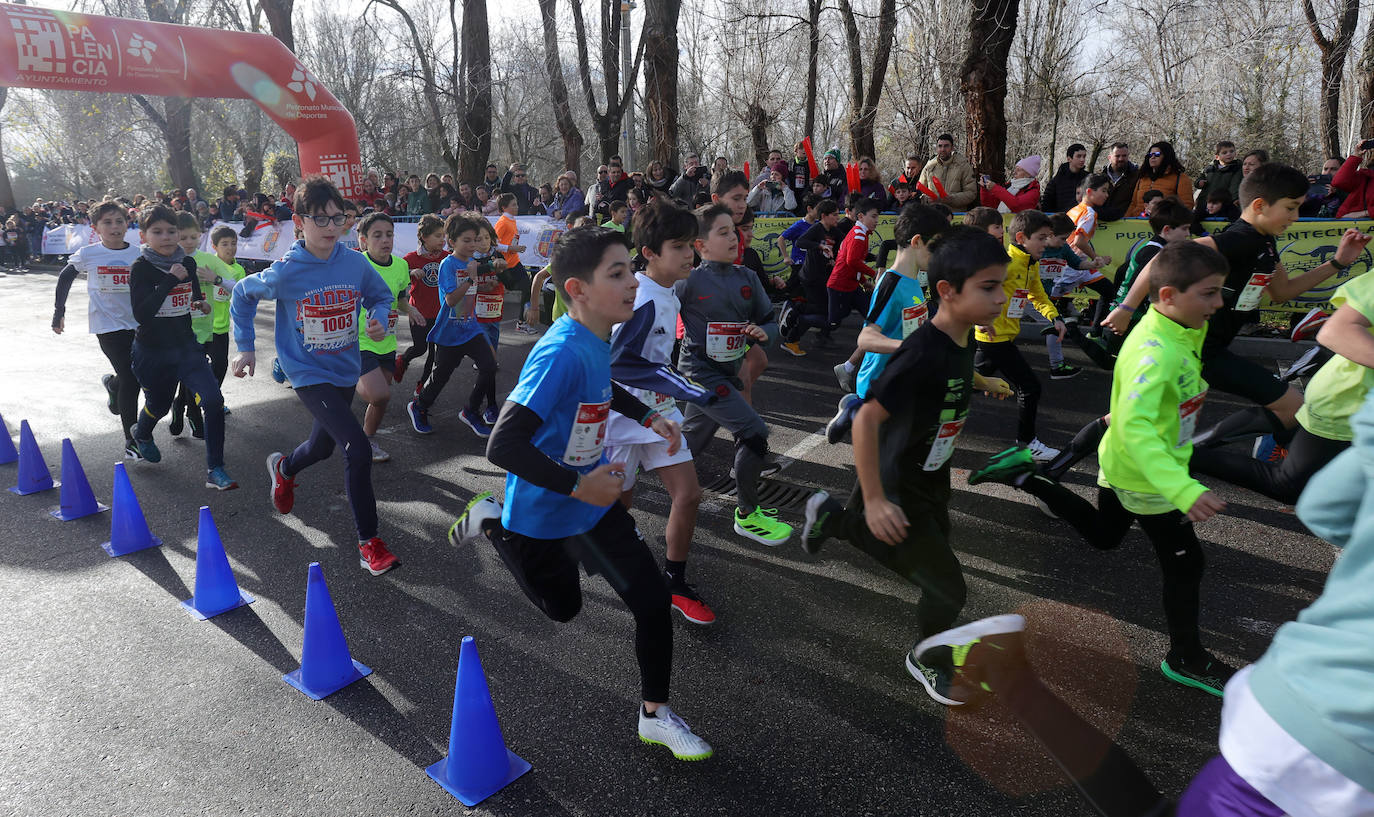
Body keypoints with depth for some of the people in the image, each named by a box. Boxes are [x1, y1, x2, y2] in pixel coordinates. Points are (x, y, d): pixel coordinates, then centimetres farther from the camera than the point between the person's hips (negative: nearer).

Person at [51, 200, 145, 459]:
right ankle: (131, 442, 3)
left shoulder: (138, 254, 0)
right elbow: (65, 278, 9)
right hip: (107, 325, -3)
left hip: (137, 323, 3)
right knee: (130, 381, -9)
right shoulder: (88, 254, -5)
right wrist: (59, 312, 11)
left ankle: (112, 383, 44)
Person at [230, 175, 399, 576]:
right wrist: (245, 347, 3)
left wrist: (379, 318, -13)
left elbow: (382, 295, 10)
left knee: (323, 446, 25)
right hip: (309, 375, -5)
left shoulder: (356, 263, -8)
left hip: (345, 371, 5)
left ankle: (283, 467, 63)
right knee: (358, 449, -20)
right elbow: (243, 294, 3)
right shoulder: (286, 272, -15)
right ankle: (369, 542, -7)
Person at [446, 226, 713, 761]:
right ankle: (490, 521, 32)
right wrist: (578, 487, -31)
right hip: (541, 514, -7)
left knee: (653, 600, 3)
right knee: (563, 608, 20)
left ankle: (656, 715, 24)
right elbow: (504, 446, -36)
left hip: (593, 498, 7)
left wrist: (648, 417, 9)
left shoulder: (596, 337, -4)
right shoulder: (561, 353, -32)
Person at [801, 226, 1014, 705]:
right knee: (948, 588, 3)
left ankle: (831, 517, 39)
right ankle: (928, 659, 35)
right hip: (900, 494, -8)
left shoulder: (963, 341, -5)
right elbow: (866, 420, -33)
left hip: (932, 482, 9)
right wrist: (875, 502, -30)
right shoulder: (922, 354, -32)